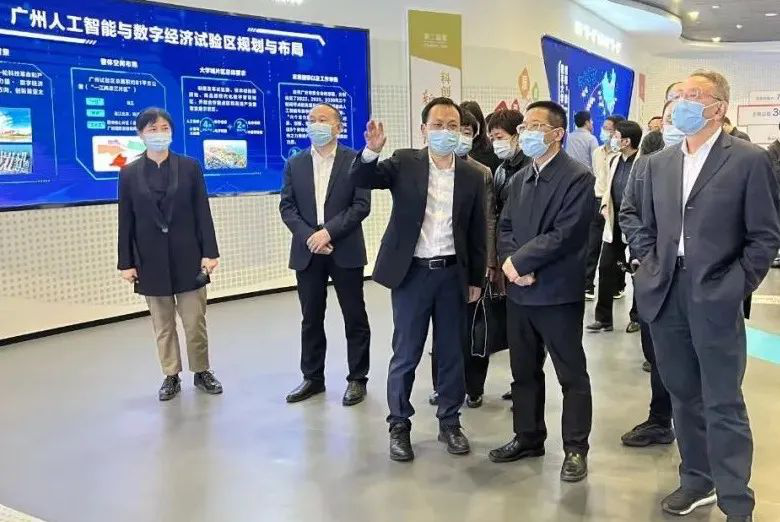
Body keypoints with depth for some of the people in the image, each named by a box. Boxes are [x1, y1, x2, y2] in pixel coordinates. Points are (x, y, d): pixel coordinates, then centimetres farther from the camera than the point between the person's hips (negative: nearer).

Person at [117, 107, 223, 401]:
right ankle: (171, 377, 20)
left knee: (195, 321, 3)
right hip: (152, 260, 1)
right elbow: (126, 221, 2)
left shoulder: (190, 167, 2)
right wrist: (126, 263, -1)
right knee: (163, 324, 8)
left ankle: (202, 372, 20)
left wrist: (209, 252, -7)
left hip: (187, 257, 0)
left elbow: (202, 212, -1)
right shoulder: (129, 173, 3)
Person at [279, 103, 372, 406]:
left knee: (354, 318, 4)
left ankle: (357, 379, 15)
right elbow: (287, 208, 4)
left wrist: (328, 232, -16)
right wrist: (309, 237, -11)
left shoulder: (355, 160, 0)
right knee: (311, 319, 10)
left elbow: (362, 205, -8)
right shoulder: (295, 164, 10)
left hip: (345, 251, -3)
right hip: (307, 252, 3)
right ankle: (313, 378, 22)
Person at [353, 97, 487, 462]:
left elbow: (477, 232, 7)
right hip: (412, 272, -2)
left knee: (452, 353, 12)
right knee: (405, 354, 5)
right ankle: (399, 425, 20)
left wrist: (476, 279, 7)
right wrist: (372, 150, -33)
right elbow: (362, 179, -14)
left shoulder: (472, 176, 4)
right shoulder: (404, 163, -1)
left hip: (452, 273, 2)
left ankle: (450, 422, 27)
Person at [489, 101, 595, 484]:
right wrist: (512, 265, -9)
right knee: (524, 372, 16)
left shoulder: (578, 177, -10)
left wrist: (519, 261, -15)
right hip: (519, 292, 7)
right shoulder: (521, 178, 14)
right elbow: (505, 228, 10)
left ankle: (575, 449, 16)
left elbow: (565, 235, -19)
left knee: (572, 375, 5)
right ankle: (528, 437, 30)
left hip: (558, 293, -7)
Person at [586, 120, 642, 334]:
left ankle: (637, 317, 23)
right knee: (606, 268, 6)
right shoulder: (615, 160, 9)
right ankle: (603, 318, 14)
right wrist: (605, 205, 5)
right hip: (614, 223, 7)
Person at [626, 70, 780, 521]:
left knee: (723, 404, 0)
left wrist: (737, 286, -9)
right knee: (684, 396, 15)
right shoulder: (658, 163, 12)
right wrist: (651, 272, 5)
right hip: (666, 297, 5)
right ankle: (697, 480, 31)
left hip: (715, 300, -5)